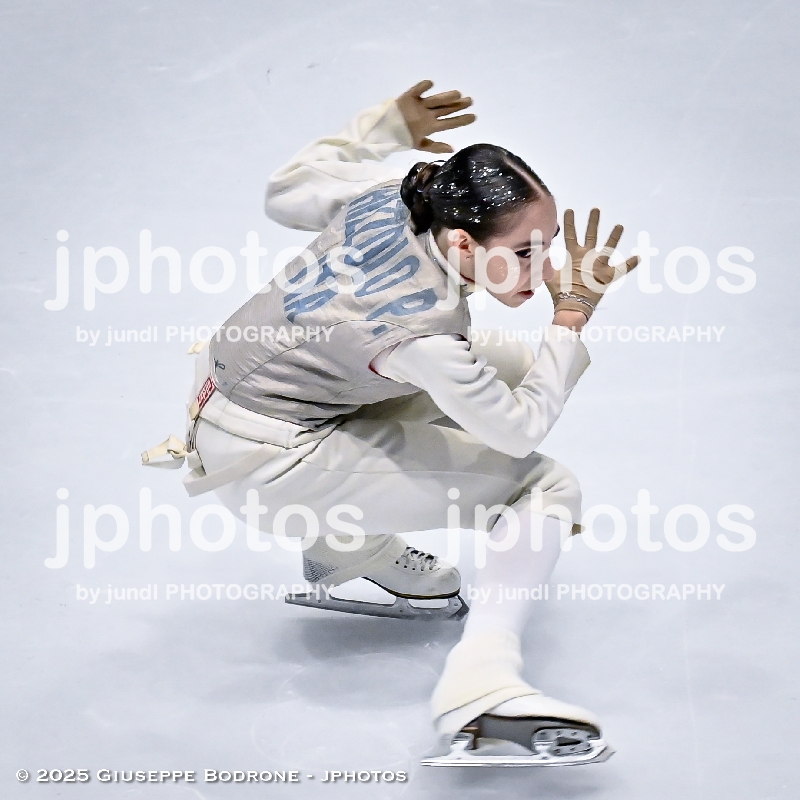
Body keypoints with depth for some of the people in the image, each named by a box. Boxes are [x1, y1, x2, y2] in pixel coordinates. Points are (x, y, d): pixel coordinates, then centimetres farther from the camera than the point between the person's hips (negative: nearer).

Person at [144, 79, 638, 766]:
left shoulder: (387, 193, -12)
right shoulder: (420, 330, -31)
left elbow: (285, 194, 8)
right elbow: (522, 428, -17)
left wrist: (385, 128, 11)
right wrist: (573, 317, -12)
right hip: (265, 463, -9)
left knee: (511, 365, 15)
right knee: (548, 487, -11)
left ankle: (351, 541, 18)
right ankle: (482, 689, -25)